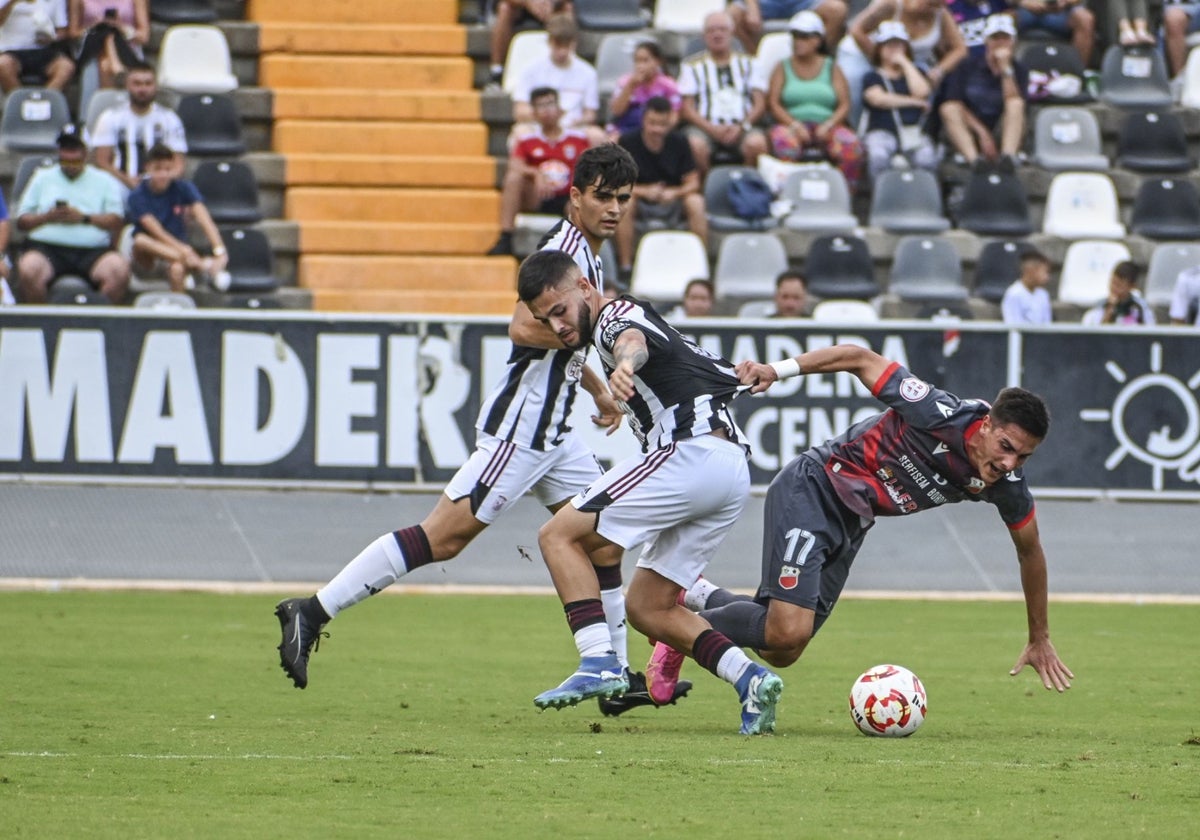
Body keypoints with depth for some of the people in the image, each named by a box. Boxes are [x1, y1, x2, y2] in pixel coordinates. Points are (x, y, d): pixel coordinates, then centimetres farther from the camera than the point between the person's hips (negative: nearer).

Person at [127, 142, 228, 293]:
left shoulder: (183, 189, -3)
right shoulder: (138, 197, -9)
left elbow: (205, 222, -16)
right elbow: (156, 232, -20)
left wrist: (219, 251, -33)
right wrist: (184, 250, -35)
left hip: (176, 253, 0)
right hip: (149, 258, 0)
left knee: (177, 270, -37)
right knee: (141, 240, -37)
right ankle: (201, 264, -44)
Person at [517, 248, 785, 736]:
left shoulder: (615, 316, -2)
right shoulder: (637, 320, 27)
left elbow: (632, 340, -29)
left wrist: (625, 363, -52)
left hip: (693, 453, -10)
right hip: (733, 470, 10)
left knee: (559, 535, -7)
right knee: (646, 607, 12)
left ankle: (599, 663, -19)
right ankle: (750, 680, -4)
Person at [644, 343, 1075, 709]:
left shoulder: (1005, 486, -12)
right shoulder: (940, 415, -29)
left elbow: (1029, 550, 7)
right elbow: (862, 359, -17)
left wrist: (1040, 640, 15)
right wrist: (779, 369, -24)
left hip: (852, 524, 7)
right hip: (810, 491, -7)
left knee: (781, 652, 5)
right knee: (788, 632, -22)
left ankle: (695, 595, 30)